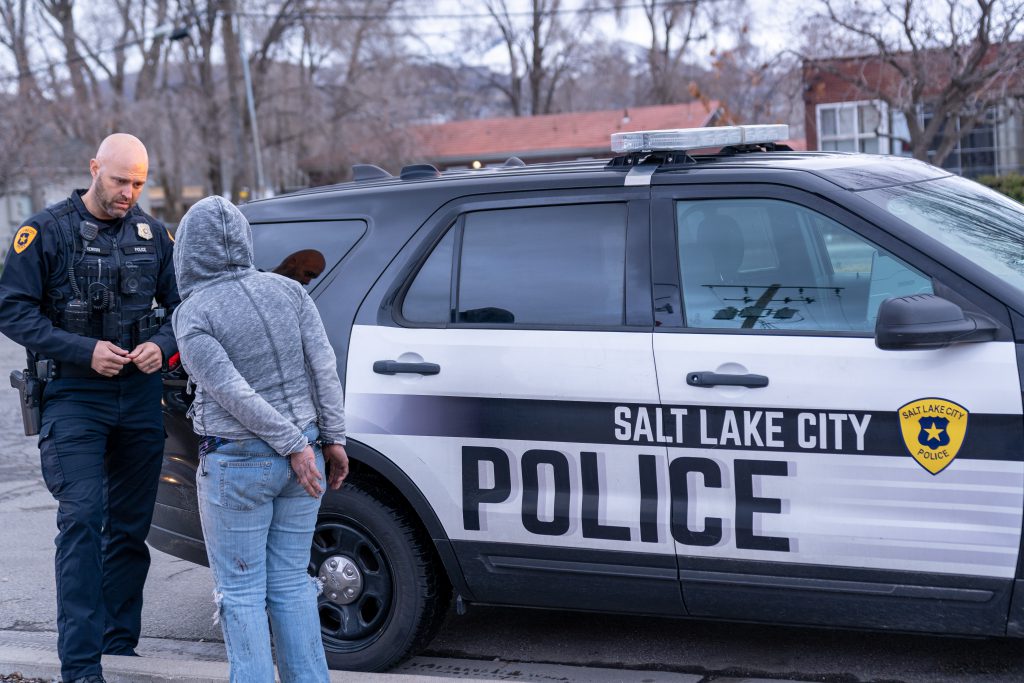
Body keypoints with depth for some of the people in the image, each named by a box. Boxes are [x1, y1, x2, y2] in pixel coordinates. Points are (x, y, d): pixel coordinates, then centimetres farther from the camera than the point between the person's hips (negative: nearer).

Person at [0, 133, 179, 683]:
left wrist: (161, 344, -6)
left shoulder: (153, 235, 9)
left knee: (130, 528, 10)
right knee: (82, 521, -14)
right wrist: (83, 350, -17)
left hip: (140, 397, 5)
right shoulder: (46, 231, -4)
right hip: (73, 397, -4)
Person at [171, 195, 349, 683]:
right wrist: (332, 438, 4)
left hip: (238, 464, -5)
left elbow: (235, 392, -17)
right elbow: (324, 367, 0)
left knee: (241, 591, 5)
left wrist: (293, 445, -14)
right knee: (291, 582, 14)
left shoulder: (193, 314, -10)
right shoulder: (287, 290, 4)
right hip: (303, 454, 6)